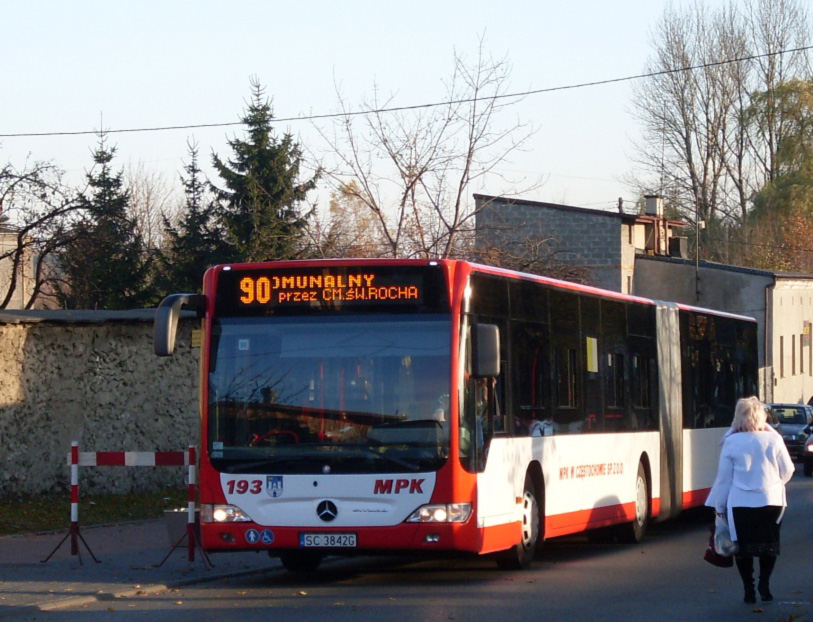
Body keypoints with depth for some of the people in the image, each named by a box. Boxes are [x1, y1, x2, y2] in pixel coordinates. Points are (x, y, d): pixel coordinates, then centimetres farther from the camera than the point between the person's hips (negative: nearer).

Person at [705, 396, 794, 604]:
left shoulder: (731, 443, -6)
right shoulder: (773, 439, -4)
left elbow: (724, 477, -1)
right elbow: (787, 470, 5)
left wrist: (719, 506, 8)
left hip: (740, 503, -1)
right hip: (771, 501, 1)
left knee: (744, 547, 8)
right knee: (769, 545, 13)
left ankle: (749, 589, 5)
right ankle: (764, 585, 5)